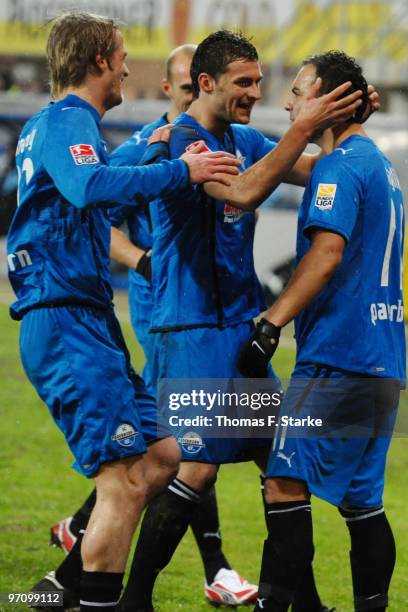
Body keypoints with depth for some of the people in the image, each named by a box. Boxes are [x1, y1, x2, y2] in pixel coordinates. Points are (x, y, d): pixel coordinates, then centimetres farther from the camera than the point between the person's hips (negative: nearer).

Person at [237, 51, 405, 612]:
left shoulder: (340, 166, -9)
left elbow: (327, 252, -21)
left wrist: (271, 324, -24)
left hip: (338, 356, -10)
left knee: (286, 482, -13)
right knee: (360, 500, 12)